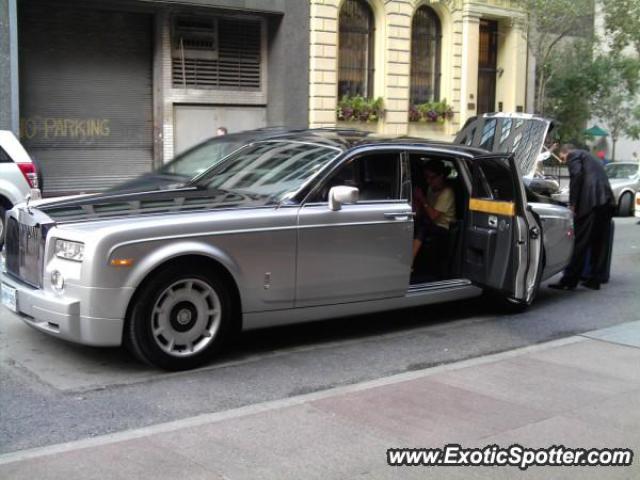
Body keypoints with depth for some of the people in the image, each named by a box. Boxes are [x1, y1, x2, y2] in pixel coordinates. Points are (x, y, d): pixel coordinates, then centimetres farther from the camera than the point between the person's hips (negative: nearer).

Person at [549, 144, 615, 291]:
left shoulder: (574, 155, 8)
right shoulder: (590, 158, 33)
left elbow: (577, 175, -10)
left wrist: (572, 203, -8)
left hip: (591, 201, -8)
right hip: (606, 201, 8)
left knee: (580, 243, -6)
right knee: (599, 243, 11)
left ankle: (569, 280, -4)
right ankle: (596, 279, 15)